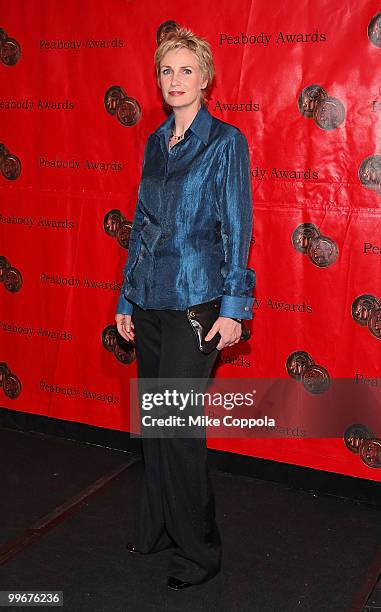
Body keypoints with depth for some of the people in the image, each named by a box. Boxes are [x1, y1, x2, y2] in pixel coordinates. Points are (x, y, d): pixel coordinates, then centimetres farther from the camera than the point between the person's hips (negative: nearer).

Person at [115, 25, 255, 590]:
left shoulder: (225, 141, -4)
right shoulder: (155, 143, 13)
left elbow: (237, 227, -7)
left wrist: (234, 306, -12)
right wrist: (127, 298, 15)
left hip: (195, 303, -6)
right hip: (150, 302, 6)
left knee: (176, 425, -5)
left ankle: (199, 551, 12)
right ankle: (157, 530, 30)